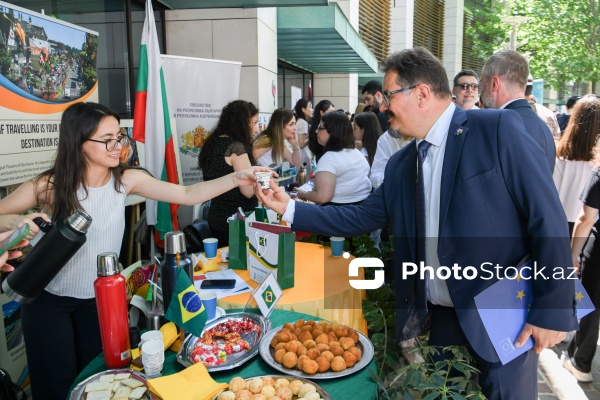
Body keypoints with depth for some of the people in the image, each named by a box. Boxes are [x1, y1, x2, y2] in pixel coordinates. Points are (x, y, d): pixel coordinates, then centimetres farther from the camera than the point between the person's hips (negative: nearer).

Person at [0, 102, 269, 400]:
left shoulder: (126, 180, -12)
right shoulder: (49, 186, -18)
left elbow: (187, 195, -14)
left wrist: (236, 178, -26)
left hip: (100, 299, 3)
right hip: (49, 301, -2)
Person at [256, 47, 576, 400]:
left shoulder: (498, 130, -12)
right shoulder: (400, 165, 7)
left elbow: (547, 219, -14)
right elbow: (360, 219, 10)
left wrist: (553, 311, -14)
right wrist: (290, 208, 4)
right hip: (437, 318, 6)